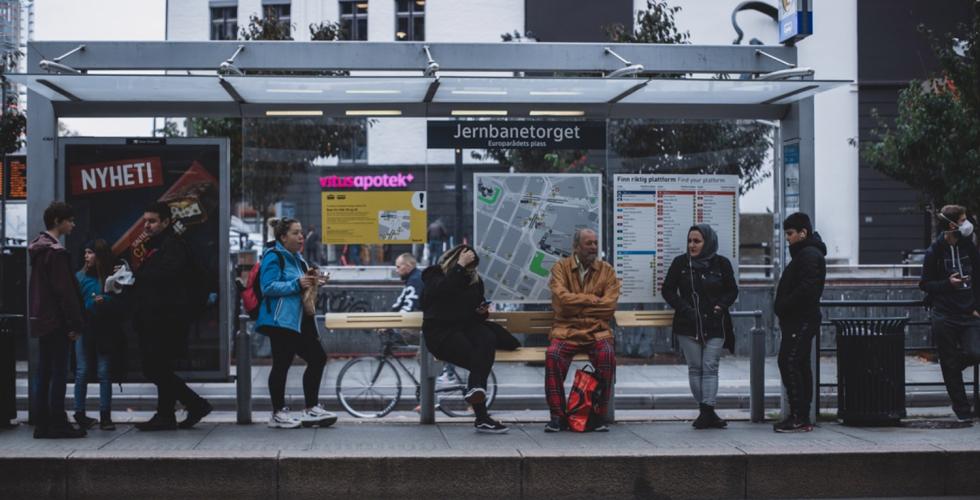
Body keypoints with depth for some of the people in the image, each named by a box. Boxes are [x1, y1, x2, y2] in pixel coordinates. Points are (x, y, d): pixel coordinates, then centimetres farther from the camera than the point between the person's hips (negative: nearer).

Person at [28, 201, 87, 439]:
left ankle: (42, 424, 12)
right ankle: (58, 424, -4)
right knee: (58, 372, -5)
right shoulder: (56, 251, -15)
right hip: (56, 321, -9)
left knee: (43, 373, 10)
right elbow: (65, 291, -18)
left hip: (41, 320, 9)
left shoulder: (37, 249, 15)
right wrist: (75, 324, -16)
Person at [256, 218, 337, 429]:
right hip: (281, 321, -10)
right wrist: (297, 284, -24)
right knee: (282, 364, -4)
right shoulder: (273, 257, -10)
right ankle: (278, 413, 5)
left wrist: (311, 281, 9)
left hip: (300, 320, 10)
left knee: (317, 358, 7)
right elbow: (268, 287, -21)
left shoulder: (296, 257, 18)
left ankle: (311, 409, 15)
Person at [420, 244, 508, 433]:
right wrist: (460, 265, -17)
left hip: (467, 327, 5)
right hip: (440, 331, -5)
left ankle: (476, 388, -48)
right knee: (476, 358, -31)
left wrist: (483, 311, 4)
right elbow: (444, 289, -22)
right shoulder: (434, 275, 3)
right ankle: (482, 418, -34)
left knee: (488, 339, -33)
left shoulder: (474, 279, 17)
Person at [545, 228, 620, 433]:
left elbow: (609, 306, -4)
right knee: (553, 355, -32)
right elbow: (562, 298, -11)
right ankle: (558, 416, -18)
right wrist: (593, 300, -7)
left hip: (597, 331, 1)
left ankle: (599, 416, -16)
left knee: (607, 355, -31)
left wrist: (576, 305, -6)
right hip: (566, 331, -1)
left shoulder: (606, 270, 9)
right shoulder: (561, 267, 6)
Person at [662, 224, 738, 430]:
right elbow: (667, 289, 5)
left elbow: (732, 290, 11)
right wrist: (683, 308, -8)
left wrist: (721, 306, -7)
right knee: (695, 368, 2)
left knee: (710, 367, -7)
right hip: (688, 325, 1)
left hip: (715, 325, -1)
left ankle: (707, 411, -10)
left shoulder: (722, 264, 2)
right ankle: (706, 412, 7)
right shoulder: (680, 263, 2)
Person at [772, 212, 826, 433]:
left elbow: (806, 289, -24)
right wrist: (782, 307, 9)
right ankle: (802, 417, 17)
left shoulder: (810, 255, -13)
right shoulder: (803, 253, 21)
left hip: (801, 321, -11)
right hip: (800, 320, 11)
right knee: (800, 366, 12)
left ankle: (798, 418, -14)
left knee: (789, 364, -13)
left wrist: (783, 306, -17)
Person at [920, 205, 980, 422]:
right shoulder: (935, 252, -5)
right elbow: (924, 284, 0)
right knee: (950, 365, 1)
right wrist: (948, 283, -16)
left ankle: (951, 367, 20)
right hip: (944, 316, -3)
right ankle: (962, 409, 12)